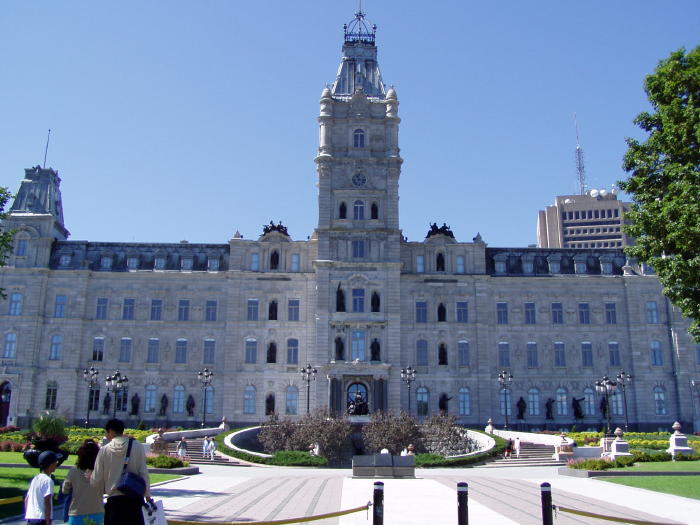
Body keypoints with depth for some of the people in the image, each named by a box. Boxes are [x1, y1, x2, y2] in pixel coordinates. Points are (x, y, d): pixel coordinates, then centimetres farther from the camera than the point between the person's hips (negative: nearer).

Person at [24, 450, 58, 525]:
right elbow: (47, 502, -18)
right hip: (42, 518, -9)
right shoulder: (48, 480, -12)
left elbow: (26, 499, 18)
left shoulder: (35, 479, 14)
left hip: (30, 519, 9)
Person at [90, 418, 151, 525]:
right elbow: (143, 473, -3)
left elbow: (97, 480, 2)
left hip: (114, 500, 0)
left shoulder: (104, 450, -3)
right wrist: (147, 495, 5)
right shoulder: (137, 447, -4)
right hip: (134, 498, 0)